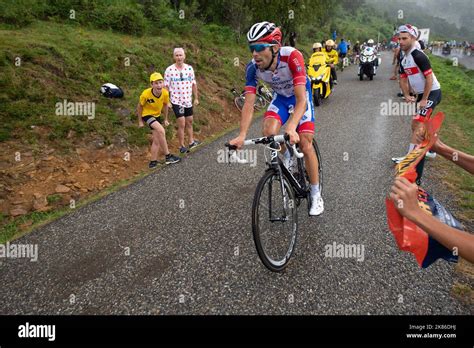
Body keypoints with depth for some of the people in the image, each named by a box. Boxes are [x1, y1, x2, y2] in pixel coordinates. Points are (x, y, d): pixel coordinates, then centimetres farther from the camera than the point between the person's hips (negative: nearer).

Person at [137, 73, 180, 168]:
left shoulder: (165, 93, -19)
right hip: (147, 114, -5)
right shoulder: (146, 94, -28)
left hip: (157, 115, 5)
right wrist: (140, 121, -4)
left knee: (157, 140, 7)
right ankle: (167, 156, -18)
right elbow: (139, 106, -11)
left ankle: (153, 161, 22)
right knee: (161, 131, -28)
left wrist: (166, 119, 8)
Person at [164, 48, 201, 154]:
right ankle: (182, 146, 6)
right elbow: (166, 86, -5)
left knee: (189, 122, 15)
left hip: (188, 100, 4)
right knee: (182, 124, -6)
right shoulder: (169, 70, -8)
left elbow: (193, 84, 8)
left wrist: (196, 98, 8)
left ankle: (191, 142, 30)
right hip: (176, 101, -4)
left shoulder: (189, 68, 2)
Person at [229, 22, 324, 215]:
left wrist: (291, 128, -57)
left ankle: (316, 194, 5)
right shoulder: (253, 67, -26)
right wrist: (242, 135, -39)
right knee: (269, 131, -25)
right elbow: (249, 103, -27)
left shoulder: (292, 56, -37)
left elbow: (300, 100, -42)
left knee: (305, 143, -12)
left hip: (301, 96, -3)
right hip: (280, 97, 3)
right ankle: (287, 157, 10)